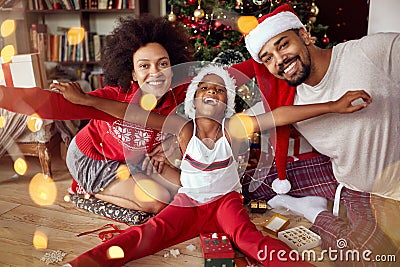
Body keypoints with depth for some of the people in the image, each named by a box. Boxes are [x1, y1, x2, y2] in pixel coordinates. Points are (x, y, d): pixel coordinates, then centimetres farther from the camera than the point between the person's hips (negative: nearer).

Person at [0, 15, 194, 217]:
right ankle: (89, 191, 6)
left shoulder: (178, 95, -22)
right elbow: (56, 104, -50)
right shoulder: (116, 98, -36)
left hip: (134, 157, 6)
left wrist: (169, 143, -14)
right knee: (159, 201, -15)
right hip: (92, 160, -6)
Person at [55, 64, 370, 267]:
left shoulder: (233, 128, -12)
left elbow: (279, 115, -22)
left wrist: (333, 106, -27)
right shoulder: (184, 128, -10)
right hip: (188, 202, 0)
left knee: (248, 236, -28)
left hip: (226, 200, 0)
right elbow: (137, 114, -17)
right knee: (148, 232, -21)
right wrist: (86, 99, -22)